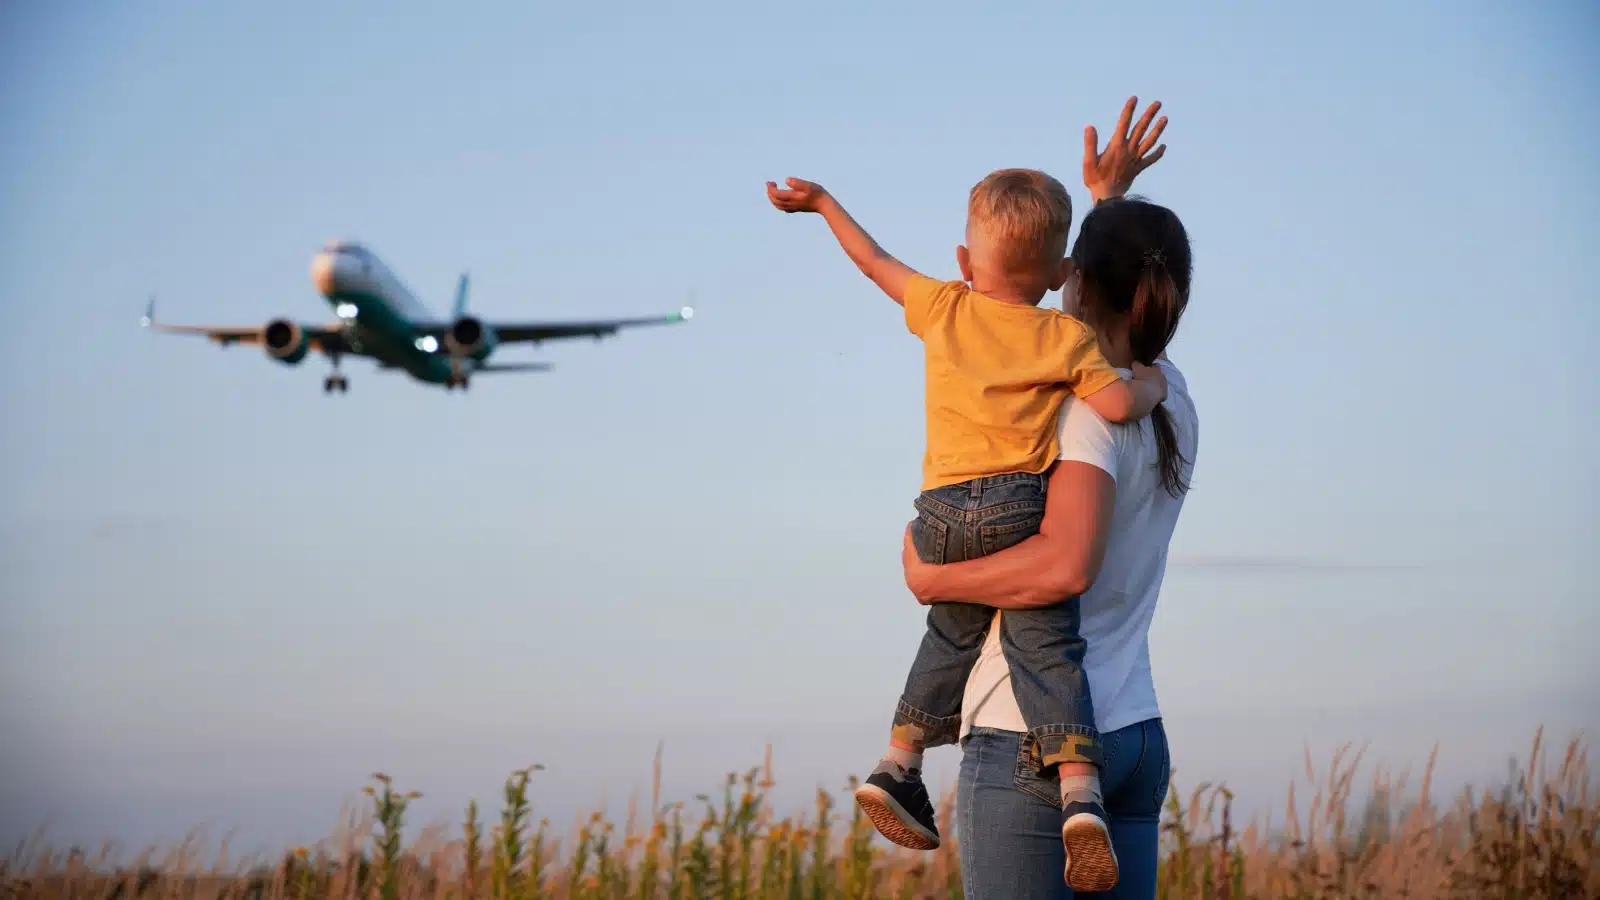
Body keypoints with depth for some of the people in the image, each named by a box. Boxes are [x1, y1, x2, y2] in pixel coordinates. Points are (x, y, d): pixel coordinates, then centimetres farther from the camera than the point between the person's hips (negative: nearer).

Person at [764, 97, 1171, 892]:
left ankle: (897, 765, 25)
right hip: (1021, 508, -4)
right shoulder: (1066, 338, 1)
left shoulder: (942, 310, 12)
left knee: (953, 635, 24)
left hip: (941, 515, 4)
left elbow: (876, 262, 26)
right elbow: (1118, 405, -10)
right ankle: (1080, 790, -22)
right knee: (1046, 646, -6)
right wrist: (1151, 383, 12)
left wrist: (823, 204, 41)